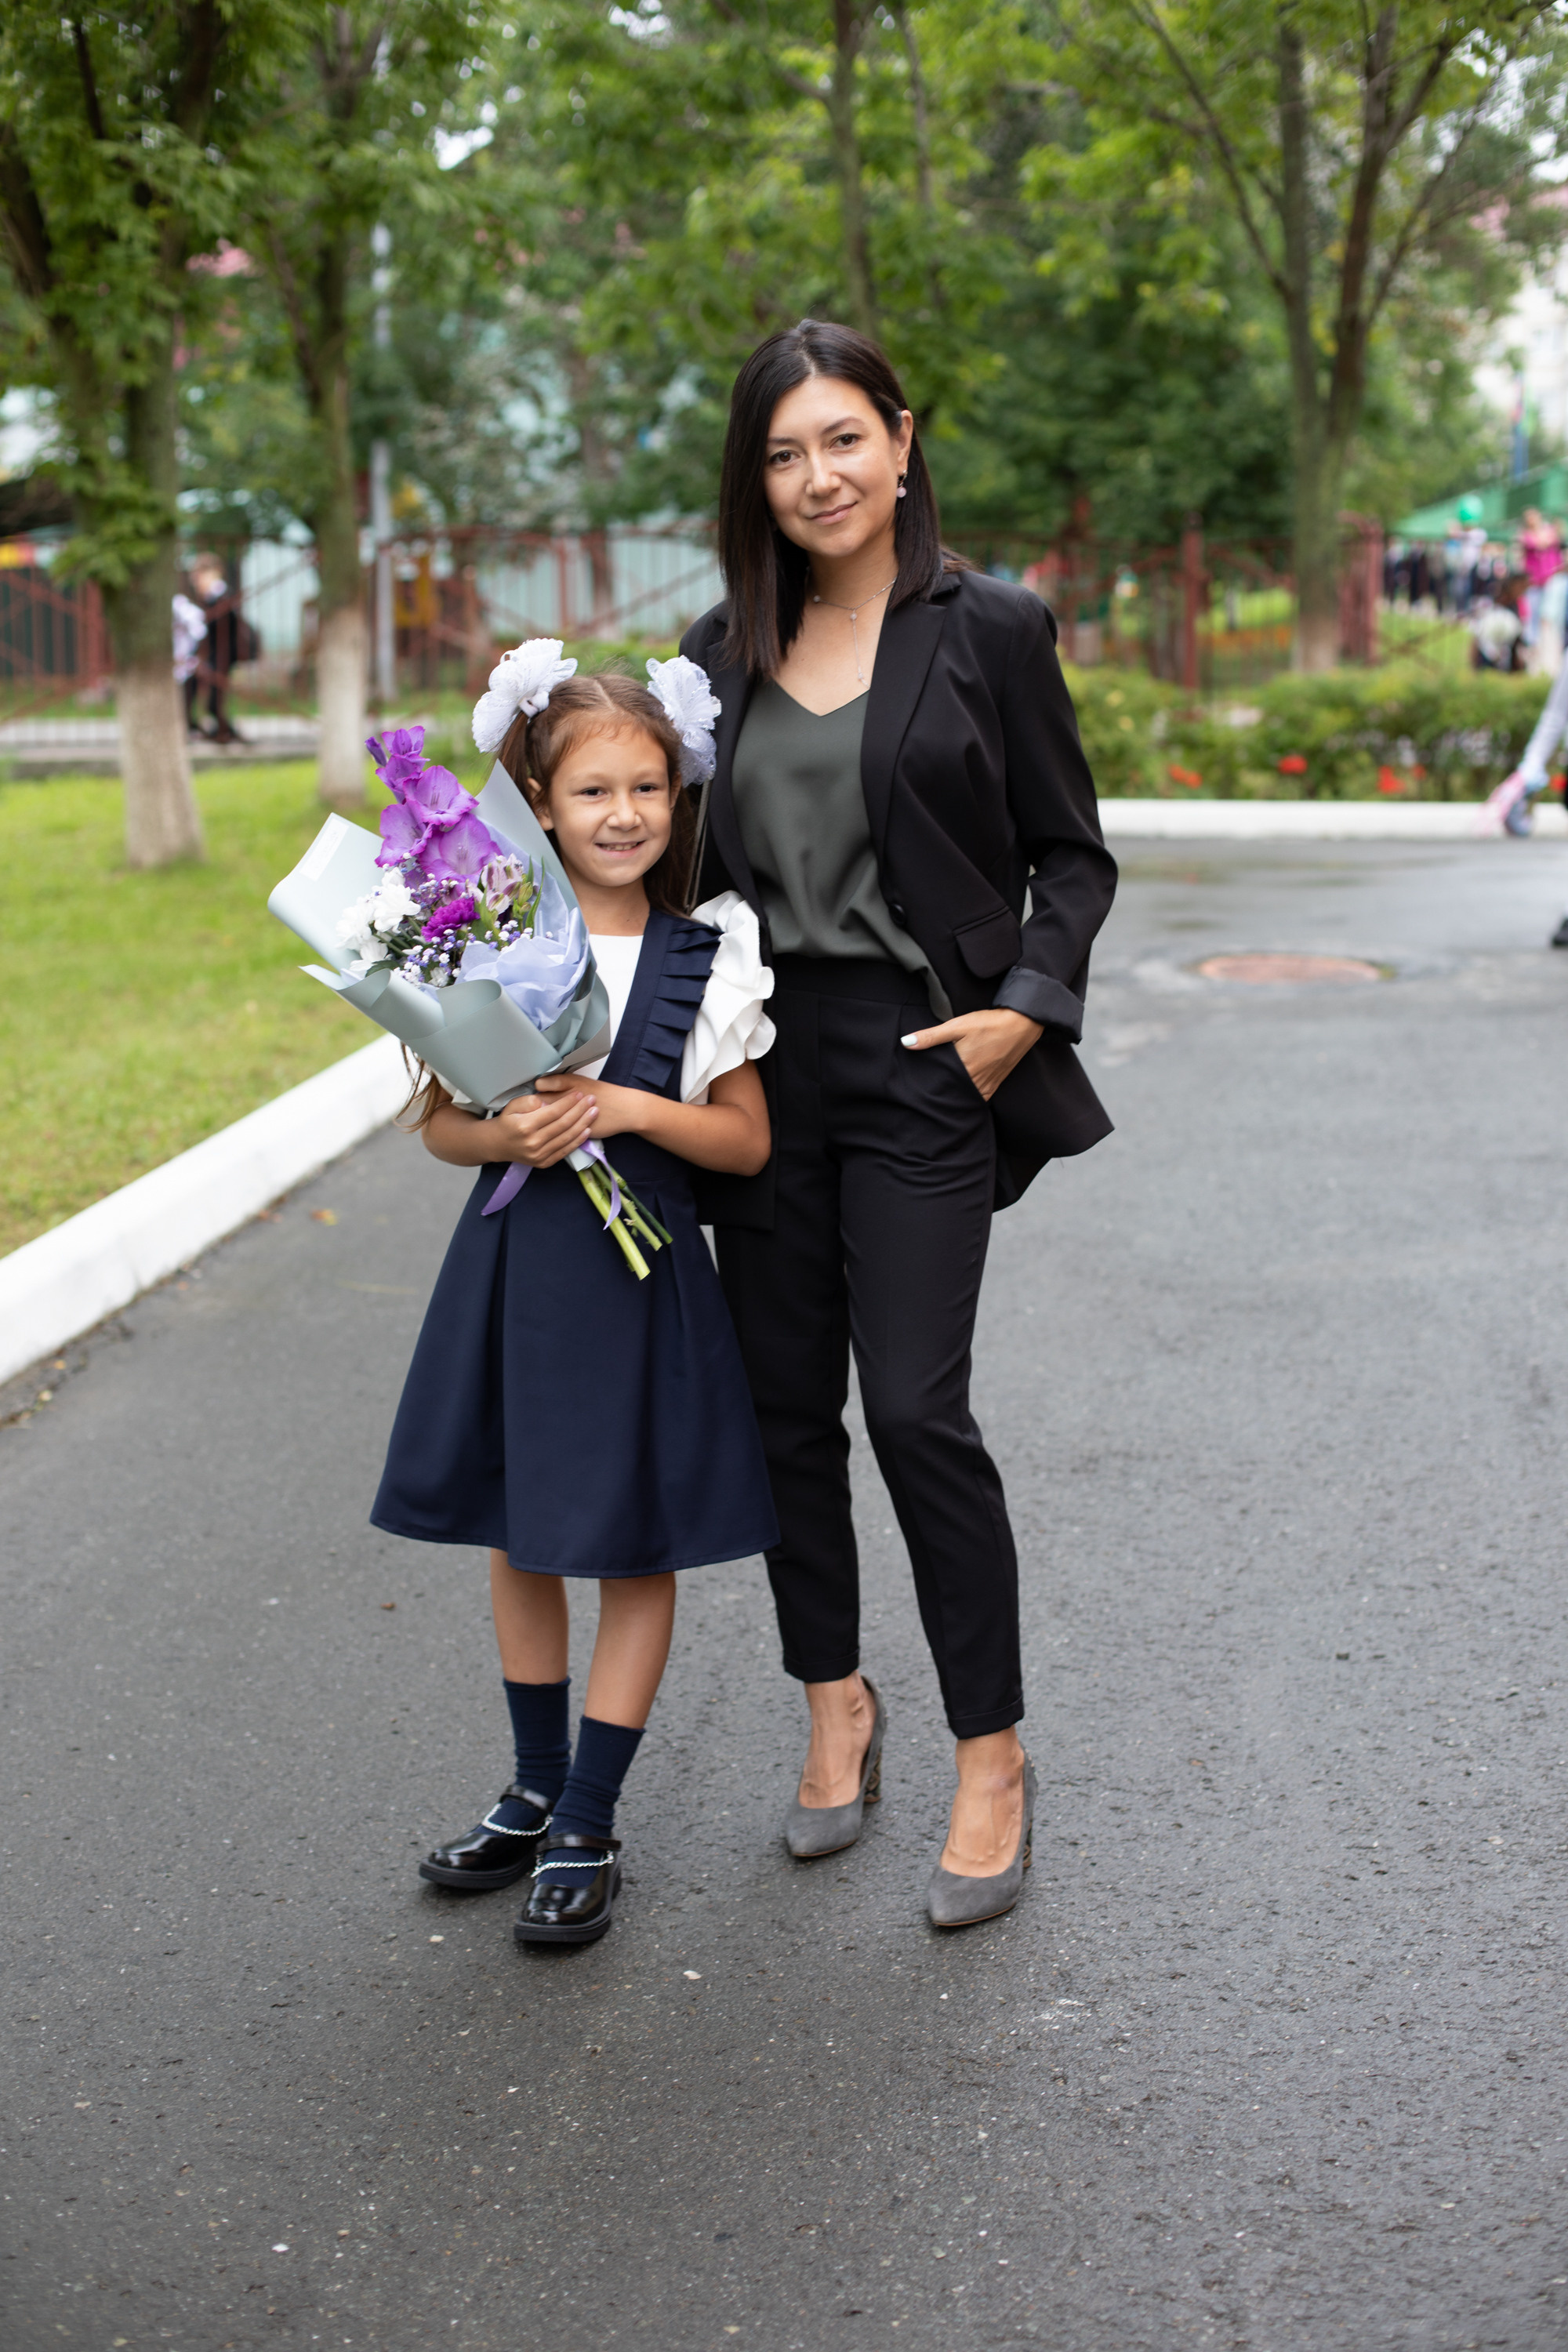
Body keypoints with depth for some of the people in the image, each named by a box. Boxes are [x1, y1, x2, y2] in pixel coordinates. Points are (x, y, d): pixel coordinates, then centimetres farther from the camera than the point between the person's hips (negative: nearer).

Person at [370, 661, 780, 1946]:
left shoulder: (710, 954, -4)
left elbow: (749, 1140, -2)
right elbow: (440, 1120, 4)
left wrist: (635, 1110, -18)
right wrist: (509, 1136, -17)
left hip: (645, 1274, -2)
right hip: (514, 1263, 2)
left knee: (636, 1548, 5)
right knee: (520, 1536, 14)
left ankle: (588, 1827, 17)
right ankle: (535, 1792, 31)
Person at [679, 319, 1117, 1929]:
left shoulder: (989, 631, -2)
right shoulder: (724, 650, 9)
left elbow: (1073, 854, 1)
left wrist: (1027, 1008, -12)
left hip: (917, 1057, -4)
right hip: (761, 1053, 5)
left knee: (916, 1409, -8)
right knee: (785, 1401, 9)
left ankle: (992, 1757, 7)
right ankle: (833, 1701, 28)